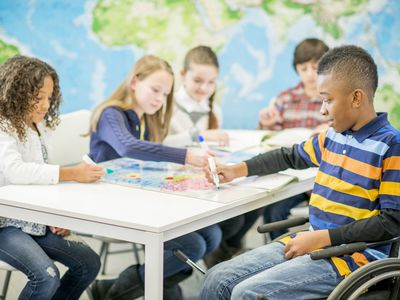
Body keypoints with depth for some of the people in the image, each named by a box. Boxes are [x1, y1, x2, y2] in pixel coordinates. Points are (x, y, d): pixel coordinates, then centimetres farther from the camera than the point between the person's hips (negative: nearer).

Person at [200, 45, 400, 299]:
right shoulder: (332, 137, 11)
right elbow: (290, 156, 30)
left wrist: (321, 237, -17)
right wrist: (238, 171, 23)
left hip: (350, 257, -7)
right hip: (314, 244, 7)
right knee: (219, 278, -5)